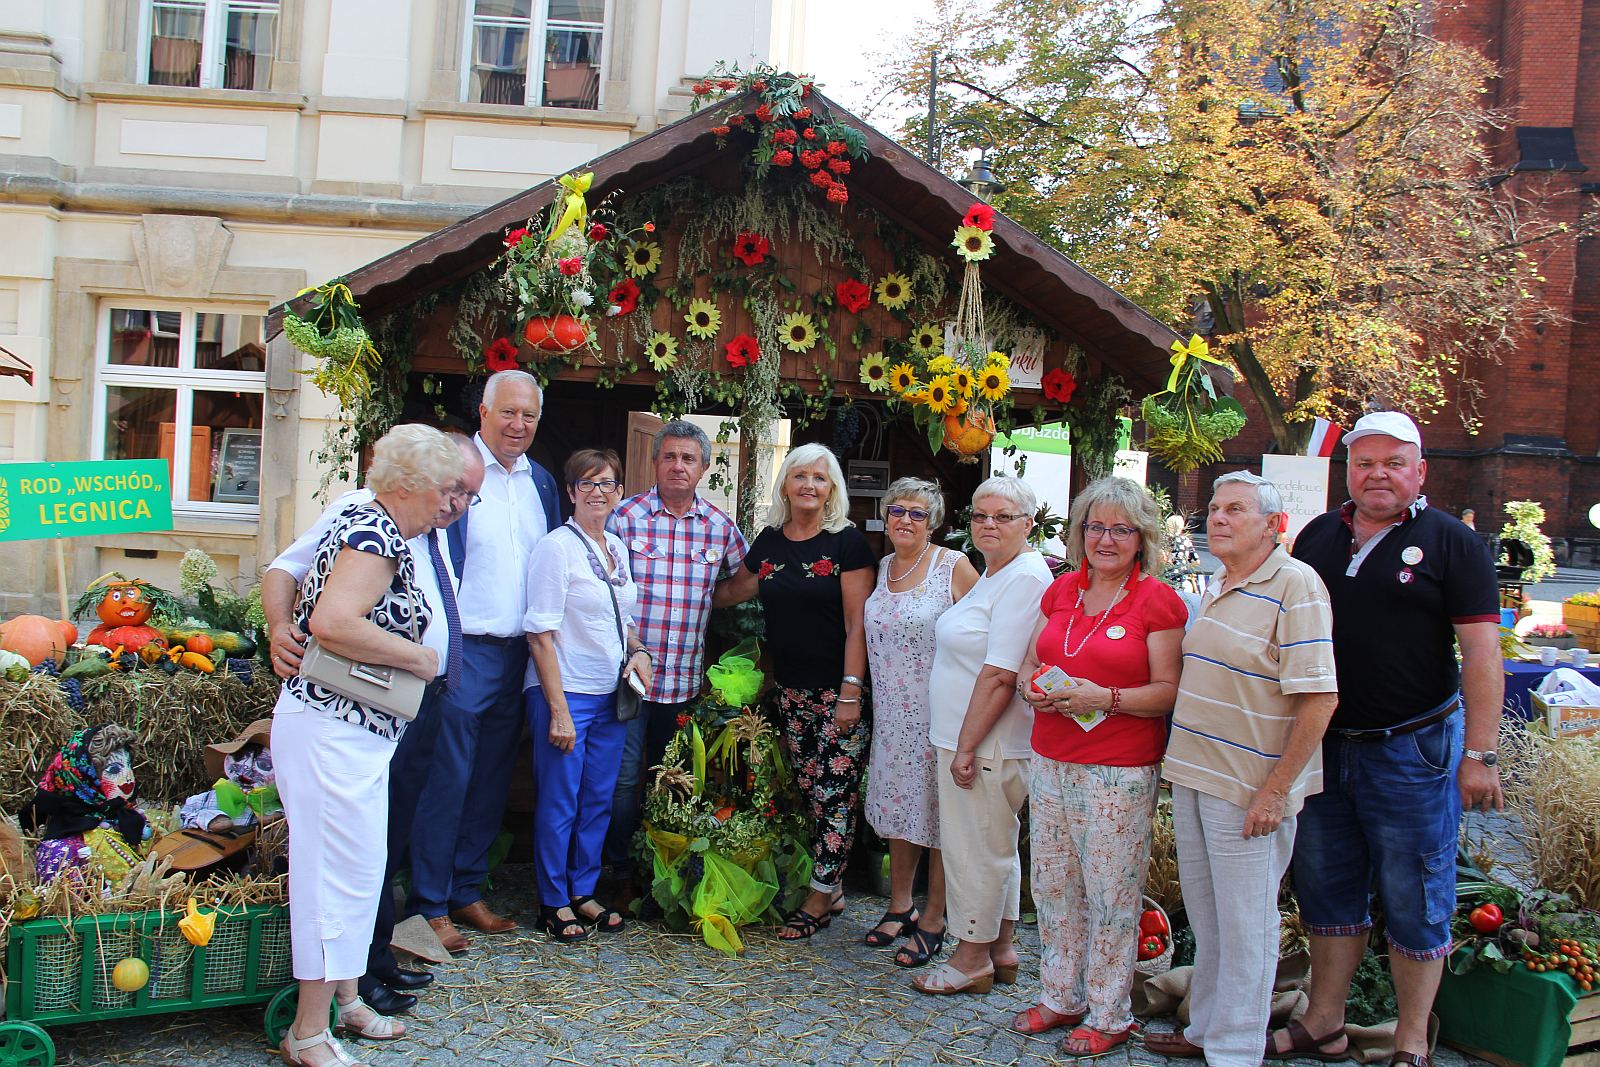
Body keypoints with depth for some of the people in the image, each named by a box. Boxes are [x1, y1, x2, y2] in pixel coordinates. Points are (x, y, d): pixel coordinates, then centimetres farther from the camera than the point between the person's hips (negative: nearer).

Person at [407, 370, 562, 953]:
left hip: (517, 654, 6)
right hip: (462, 650, -6)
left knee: (491, 779, 13)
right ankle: (429, 905, 9)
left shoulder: (541, 483, 13)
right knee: (445, 778, -2)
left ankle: (467, 891, 25)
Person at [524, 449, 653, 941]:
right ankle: (554, 903, 17)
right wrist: (558, 710, -17)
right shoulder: (557, 548, -11)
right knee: (559, 803, 2)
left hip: (610, 696, 7)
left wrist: (637, 650, 3)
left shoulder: (617, 548, 11)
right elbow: (540, 635, -14)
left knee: (599, 801, 12)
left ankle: (583, 892, 26)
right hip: (565, 693, -7)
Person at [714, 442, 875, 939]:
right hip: (790, 691, 5)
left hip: (836, 691, -5)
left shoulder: (847, 542, -6)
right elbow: (733, 590, 25)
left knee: (834, 794, -2)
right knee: (808, 792, 8)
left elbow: (857, 623, -10)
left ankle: (819, 900, 7)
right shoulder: (769, 541, 8)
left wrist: (851, 690, -15)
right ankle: (832, 889, 19)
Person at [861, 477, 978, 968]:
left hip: (938, 713, -6)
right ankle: (899, 906, 28)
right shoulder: (882, 568, 10)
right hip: (891, 713, 6)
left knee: (938, 812, 1)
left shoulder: (953, 567, -9)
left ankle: (933, 921, 13)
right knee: (898, 807, 14)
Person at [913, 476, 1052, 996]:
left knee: (975, 846, 1)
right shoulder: (994, 573, 15)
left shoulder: (1025, 579, -17)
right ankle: (1000, 950, 30)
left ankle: (972, 958, 15)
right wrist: (961, 742, 16)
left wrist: (966, 746, -20)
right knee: (996, 845, 18)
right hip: (968, 737, 10)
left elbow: (1000, 675, -22)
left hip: (988, 742, -10)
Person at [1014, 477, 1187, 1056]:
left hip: (1120, 773, -5)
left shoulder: (1157, 601, -6)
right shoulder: (1061, 590, 10)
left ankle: (1108, 1015, 19)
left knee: (1110, 894, 2)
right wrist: (1034, 688, -5)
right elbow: (1028, 663, 17)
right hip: (1051, 763, 6)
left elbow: (1169, 692, -9)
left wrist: (1107, 697, -22)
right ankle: (1060, 998, 29)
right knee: (1053, 886, 13)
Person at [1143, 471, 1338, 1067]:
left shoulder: (1295, 585, -14)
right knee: (1205, 918, 18)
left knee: (1244, 925, 4)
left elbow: (1319, 698, -19)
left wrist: (1275, 790, -20)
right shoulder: (1217, 587, 12)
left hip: (1250, 789, -8)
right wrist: (1184, 766, 16)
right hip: (1193, 774, 8)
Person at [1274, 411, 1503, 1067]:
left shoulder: (1452, 542, -5)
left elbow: (1481, 652, -9)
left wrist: (1479, 754, -15)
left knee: (1415, 903, 5)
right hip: (1322, 746, 5)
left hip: (1413, 749, -5)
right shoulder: (1317, 537, 9)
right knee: (1326, 890, 13)